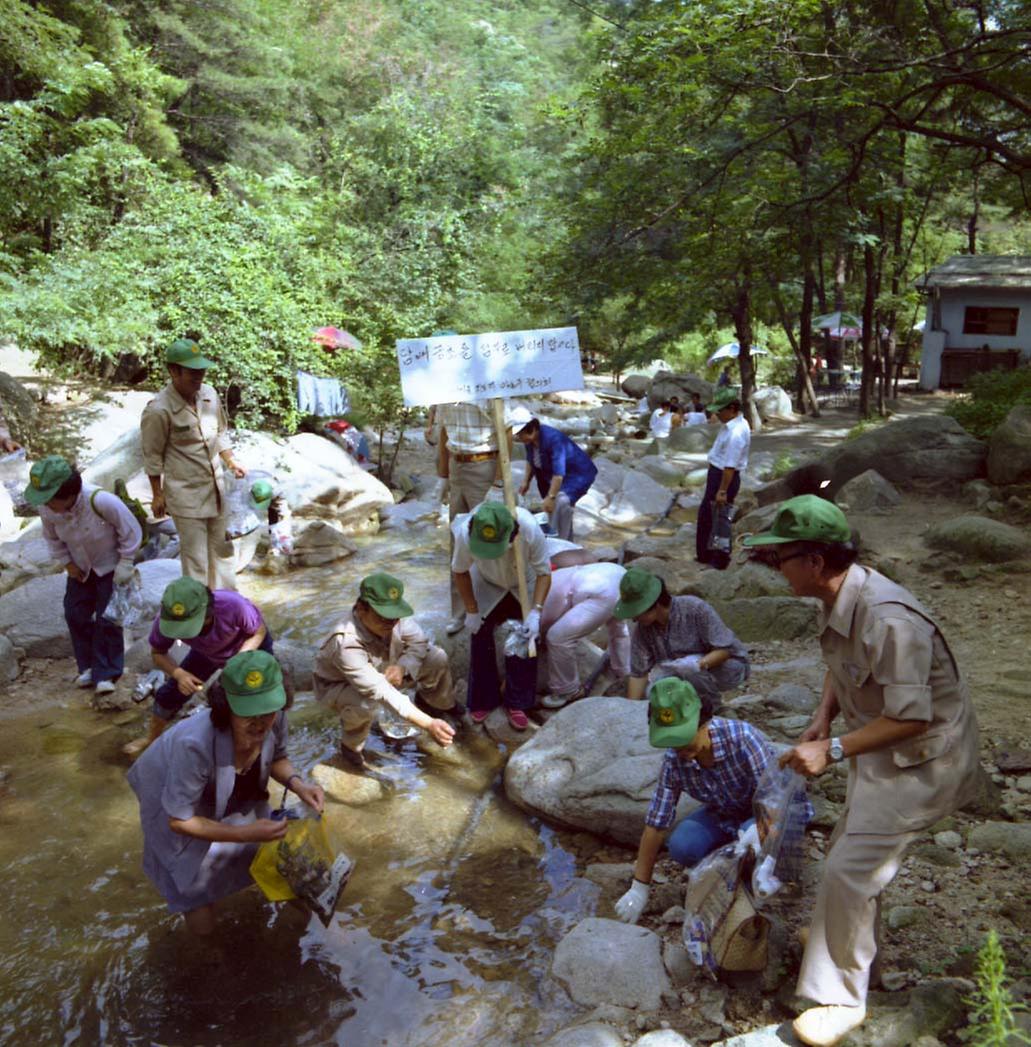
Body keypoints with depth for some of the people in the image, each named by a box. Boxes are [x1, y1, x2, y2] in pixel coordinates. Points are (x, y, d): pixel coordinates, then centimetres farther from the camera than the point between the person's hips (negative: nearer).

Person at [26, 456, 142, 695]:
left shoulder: (100, 501, -37)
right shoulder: (47, 509, -21)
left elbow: (131, 530, -22)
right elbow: (52, 538, 3)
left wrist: (125, 565, -16)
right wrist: (67, 563, -3)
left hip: (111, 566, -5)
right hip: (81, 568, 5)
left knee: (106, 618, -5)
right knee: (75, 615, 6)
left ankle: (106, 673, 7)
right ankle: (88, 666, 22)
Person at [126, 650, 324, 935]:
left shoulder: (273, 719, -30)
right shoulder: (195, 745, -45)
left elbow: (277, 757, -6)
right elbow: (180, 820, -30)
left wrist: (297, 784, -25)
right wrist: (245, 834, -36)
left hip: (233, 799, 5)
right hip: (174, 805, -4)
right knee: (202, 922, 1)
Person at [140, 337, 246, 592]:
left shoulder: (209, 394, -3)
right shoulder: (158, 411, -21)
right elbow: (153, 456, -12)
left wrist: (231, 463, 3)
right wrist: (157, 495, -7)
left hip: (215, 486, 7)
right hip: (185, 493, -6)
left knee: (220, 545, 18)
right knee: (195, 553, 2)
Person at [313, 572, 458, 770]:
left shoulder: (391, 614, -28)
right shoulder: (346, 643, -43)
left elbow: (419, 641, -10)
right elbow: (382, 692, -47)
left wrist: (402, 666, -32)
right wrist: (428, 724, -50)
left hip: (382, 670, 6)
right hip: (339, 684, -5)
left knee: (437, 658, -9)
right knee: (363, 705, -39)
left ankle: (434, 704, 24)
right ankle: (351, 747, -4)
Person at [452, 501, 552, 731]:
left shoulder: (530, 529, -42)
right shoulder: (465, 533, -38)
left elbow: (544, 573, -27)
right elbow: (460, 571, -16)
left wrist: (535, 612, -37)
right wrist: (471, 610, -13)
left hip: (524, 587, 0)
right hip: (487, 585, 1)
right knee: (481, 638, 2)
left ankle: (517, 705, 15)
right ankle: (482, 702, 22)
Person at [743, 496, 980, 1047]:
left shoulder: (888, 621, -35)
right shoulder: (839, 599, -6)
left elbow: (910, 718, -32)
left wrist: (832, 750, -28)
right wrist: (822, 720, -3)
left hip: (922, 760, -9)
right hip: (880, 749, 9)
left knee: (849, 872, -7)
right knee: (852, 852, 23)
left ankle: (841, 998, 12)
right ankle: (856, 941, 49)